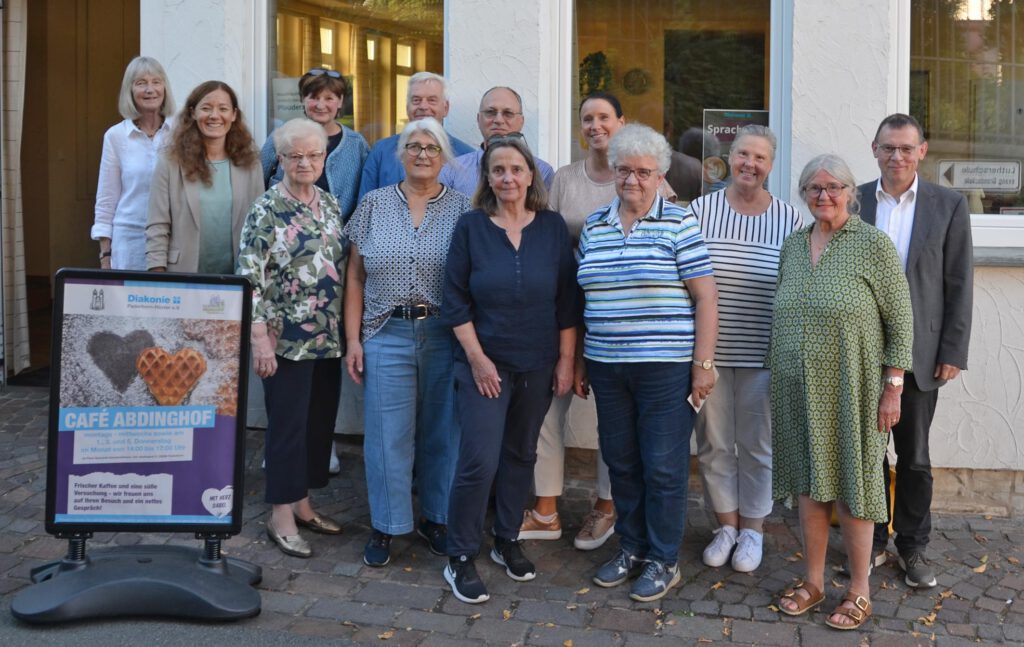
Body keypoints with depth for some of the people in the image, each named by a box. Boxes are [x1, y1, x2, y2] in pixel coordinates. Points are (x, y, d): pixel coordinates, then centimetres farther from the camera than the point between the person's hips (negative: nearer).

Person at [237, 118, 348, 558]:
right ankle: (281, 516, 10)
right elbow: (251, 278, -14)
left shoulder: (331, 204, 9)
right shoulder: (266, 209, -10)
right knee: (288, 424, 0)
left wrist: (349, 328, 13)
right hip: (287, 338, -6)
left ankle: (302, 503, 26)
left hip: (329, 336, 7)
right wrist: (260, 338, -19)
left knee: (320, 422, 12)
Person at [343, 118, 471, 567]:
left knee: (441, 432, 9)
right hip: (387, 335, 0)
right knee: (388, 434, 3)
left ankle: (436, 518, 26)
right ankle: (385, 527, 16)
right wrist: (353, 339, 1)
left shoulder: (461, 210, 3)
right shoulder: (374, 205, 6)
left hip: (444, 336, 0)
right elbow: (355, 278, 6)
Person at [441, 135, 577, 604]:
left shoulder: (553, 227, 1)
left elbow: (567, 300, 4)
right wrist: (477, 358, -10)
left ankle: (507, 542, 30)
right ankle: (460, 559, 7)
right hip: (484, 364, -3)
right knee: (479, 461, -7)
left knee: (521, 455, 13)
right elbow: (455, 301, -4)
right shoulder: (470, 227, -4)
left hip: (538, 366, 3)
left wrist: (566, 360, 0)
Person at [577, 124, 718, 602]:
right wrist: (579, 361, 13)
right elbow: (582, 299, 15)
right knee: (620, 462, 12)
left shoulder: (678, 222, -5)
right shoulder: (593, 226, 10)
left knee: (663, 467, 2)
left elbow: (705, 295, -7)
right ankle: (630, 549, 28)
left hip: (665, 367, -5)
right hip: (606, 366, 5)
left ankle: (664, 561, 16)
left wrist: (702, 364, -10)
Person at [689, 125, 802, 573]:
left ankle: (752, 528, 27)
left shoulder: (788, 219, 0)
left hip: (762, 355, -1)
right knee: (713, 443, 10)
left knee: (756, 444, 10)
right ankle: (727, 525, 28)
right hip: (708, 349, 1)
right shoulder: (702, 210, -1)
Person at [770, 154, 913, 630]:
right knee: (808, 483, 11)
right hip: (799, 390, 5)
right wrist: (778, 375, 13)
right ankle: (813, 581, 24)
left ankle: (859, 590, 18)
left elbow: (900, 320, -7)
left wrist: (893, 388, -10)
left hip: (849, 390, -4)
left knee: (851, 486, 4)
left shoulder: (873, 244, -7)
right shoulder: (792, 245, 9)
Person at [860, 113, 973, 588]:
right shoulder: (853, 203, 2)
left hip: (919, 354, -1)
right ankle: (873, 541, 25)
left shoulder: (949, 206, 0)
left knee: (914, 458, 9)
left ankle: (913, 547, 23)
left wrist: (953, 353, -5)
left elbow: (959, 285, 0)